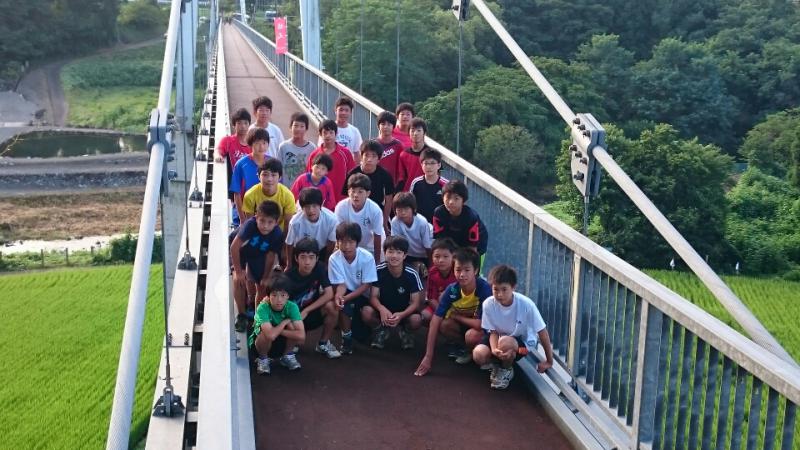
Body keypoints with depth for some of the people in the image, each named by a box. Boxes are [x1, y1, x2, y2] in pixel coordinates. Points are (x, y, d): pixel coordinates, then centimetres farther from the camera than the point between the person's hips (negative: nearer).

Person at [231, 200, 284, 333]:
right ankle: (241, 315, -2)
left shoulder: (277, 234, -31)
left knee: (262, 286, 2)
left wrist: (266, 278, -12)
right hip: (240, 251, -3)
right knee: (238, 280, -21)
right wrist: (238, 271, -27)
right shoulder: (250, 224, -40)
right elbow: (234, 247, -33)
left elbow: (271, 257, -18)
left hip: (258, 255, 3)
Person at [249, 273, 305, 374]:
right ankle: (262, 359, -3)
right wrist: (285, 322, -28)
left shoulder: (292, 307, -23)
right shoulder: (263, 308, -30)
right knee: (266, 333, -35)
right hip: (262, 342, -2)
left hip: (283, 342, 3)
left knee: (292, 326, -26)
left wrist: (277, 330, -29)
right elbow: (271, 335, -45)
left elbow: (301, 335, -33)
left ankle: (287, 356, 2)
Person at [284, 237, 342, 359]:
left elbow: (329, 294, -18)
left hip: (312, 312, 3)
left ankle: (323, 343, -2)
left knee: (331, 306, -27)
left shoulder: (319, 268, -13)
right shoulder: (289, 276, -22)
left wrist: (306, 311, -22)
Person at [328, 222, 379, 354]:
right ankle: (346, 338, -9)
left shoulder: (367, 257, -19)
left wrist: (346, 297, -29)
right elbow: (340, 284, -15)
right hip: (346, 294, 0)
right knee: (342, 306, -32)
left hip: (362, 294, 0)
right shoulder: (334, 259, -17)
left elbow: (366, 285, -17)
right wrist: (338, 295, -40)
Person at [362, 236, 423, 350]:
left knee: (416, 320, -33)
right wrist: (382, 309, -37)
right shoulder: (378, 271, -16)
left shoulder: (412, 274, -17)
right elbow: (374, 297, -13)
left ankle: (405, 331, 7)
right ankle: (382, 329, 5)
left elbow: (415, 302, -14)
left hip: (404, 312, 0)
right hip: (383, 310, 1)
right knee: (366, 312, -31)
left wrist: (401, 315, -34)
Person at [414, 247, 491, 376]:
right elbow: (435, 320, -20)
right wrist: (428, 357, -23)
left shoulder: (484, 289, -31)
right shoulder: (452, 290, -19)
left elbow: (481, 324, -33)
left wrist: (456, 316, -17)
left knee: (472, 335, -35)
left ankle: (472, 352, 1)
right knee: (444, 325, -23)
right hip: (463, 324, 5)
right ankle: (466, 347, 4)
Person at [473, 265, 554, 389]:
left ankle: (507, 370, -3)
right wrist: (495, 350, -33)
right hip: (500, 337, 3)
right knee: (478, 355, -26)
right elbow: (493, 332, -11)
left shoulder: (526, 304, -29)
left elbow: (542, 332, -19)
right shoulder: (488, 304, -21)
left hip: (523, 341, -3)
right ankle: (497, 364, 10)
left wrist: (549, 361, -12)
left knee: (505, 342, -37)